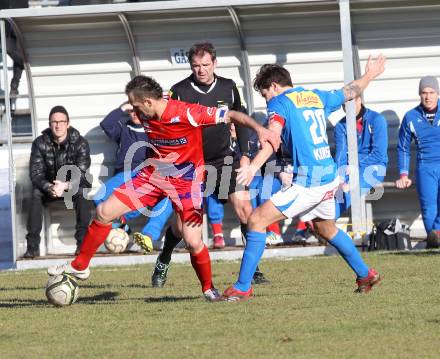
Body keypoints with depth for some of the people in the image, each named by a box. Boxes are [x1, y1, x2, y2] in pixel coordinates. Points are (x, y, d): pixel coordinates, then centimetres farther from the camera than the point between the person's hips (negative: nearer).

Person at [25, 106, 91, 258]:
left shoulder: (80, 143, -15)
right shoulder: (40, 143, -10)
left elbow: (81, 174, -22)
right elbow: (35, 174, -16)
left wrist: (65, 185, -43)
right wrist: (49, 187, -37)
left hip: (73, 185, -1)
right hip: (49, 186, 1)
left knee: (81, 192, -34)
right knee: (36, 194, -29)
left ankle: (82, 242, -37)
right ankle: (33, 245, -32)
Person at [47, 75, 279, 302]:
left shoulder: (186, 114, -27)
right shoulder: (144, 116, -8)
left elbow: (231, 115, -26)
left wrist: (259, 129, -39)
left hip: (186, 180, -5)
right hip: (154, 173, 5)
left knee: (193, 242, -14)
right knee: (104, 212, -2)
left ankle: (208, 289, 14)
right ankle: (79, 267, 13)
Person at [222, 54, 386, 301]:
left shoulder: (279, 102, -5)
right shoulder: (317, 97, 16)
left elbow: (273, 136, -23)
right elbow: (350, 92, 33)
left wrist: (254, 166, -37)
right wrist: (370, 75, 53)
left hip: (307, 182, -8)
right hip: (329, 177, 8)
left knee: (257, 220, -7)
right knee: (326, 229, 30)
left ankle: (243, 287, -12)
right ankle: (366, 274, 38)